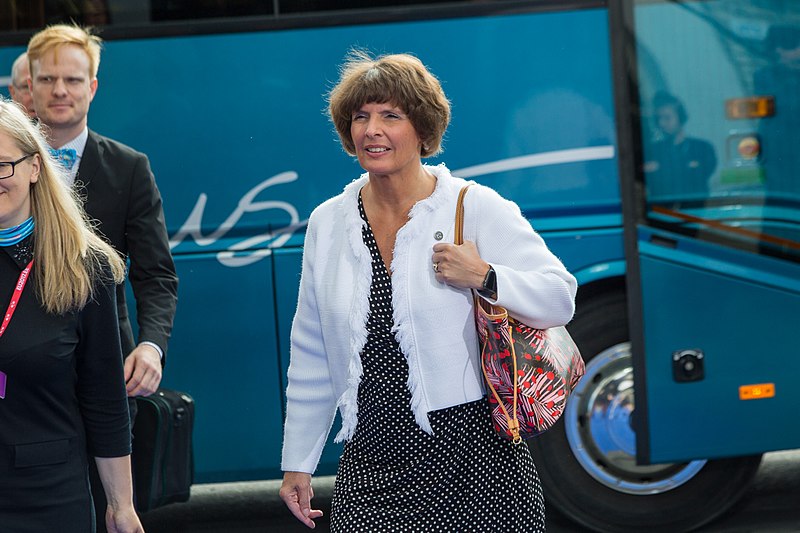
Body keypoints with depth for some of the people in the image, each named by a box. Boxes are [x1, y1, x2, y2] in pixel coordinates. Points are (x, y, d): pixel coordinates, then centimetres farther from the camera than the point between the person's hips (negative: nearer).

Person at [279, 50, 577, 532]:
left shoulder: (476, 208, -3)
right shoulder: (327, 223, 10)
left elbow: (560, 300, -4)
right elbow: (312, 356, 15)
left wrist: (484, 278, -21)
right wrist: (297, 463, 15)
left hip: (472, 458, -3)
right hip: (371, 465, 4)